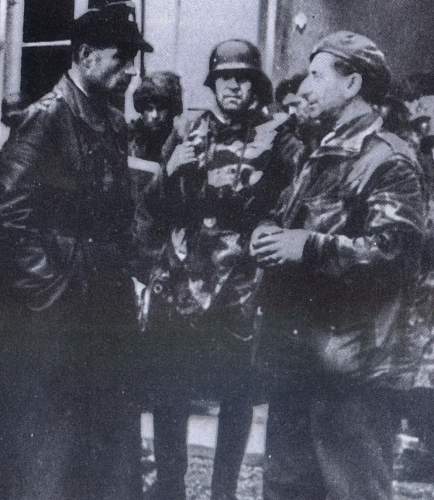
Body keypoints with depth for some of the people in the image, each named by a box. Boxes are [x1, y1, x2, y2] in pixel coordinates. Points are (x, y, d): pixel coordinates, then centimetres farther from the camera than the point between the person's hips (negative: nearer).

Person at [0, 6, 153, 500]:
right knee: (43, 449, 4)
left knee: (111, 439, 17)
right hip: (56, 310, -7)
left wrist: (121, 270, 9)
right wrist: (43, 285, -16)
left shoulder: (112, 121, 12)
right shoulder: (47, 118, -12)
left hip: (107, 303, 8)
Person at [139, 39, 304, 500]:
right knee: (166, 391, 8)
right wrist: (172, 174, -3)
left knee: (234, 395, 5)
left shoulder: (277, 139, -1)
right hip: (178, 285, 4)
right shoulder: (190, 135, 13)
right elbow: (161, 213, 13)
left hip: (241, 292, -3)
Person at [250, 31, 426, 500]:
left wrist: (311, 246, -23)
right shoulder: (321, 156, 17)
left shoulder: (388, 161, -10)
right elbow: (286, 219, 27)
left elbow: (394, 250, -20)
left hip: (351, 364, -9)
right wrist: (267, 231, 4)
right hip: (297, 356, 9)